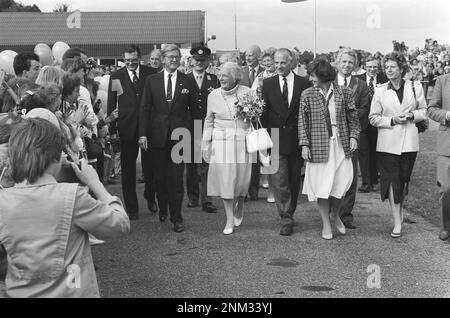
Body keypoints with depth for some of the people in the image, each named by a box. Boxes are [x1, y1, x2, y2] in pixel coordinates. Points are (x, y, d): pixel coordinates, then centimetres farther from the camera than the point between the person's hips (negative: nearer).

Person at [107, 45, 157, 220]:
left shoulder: (150, 73, 1)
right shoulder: (116, 76, 1)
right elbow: (111, 105, 2)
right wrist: (112, 129, -4)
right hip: (127, 127, 0)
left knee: (149, 164, 6)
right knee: (128, 167, 7)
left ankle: (150, 197, 33)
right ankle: (131, 207, 17)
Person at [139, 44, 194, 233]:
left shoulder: (187, 82, 4)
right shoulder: (152, 80, 5)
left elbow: (193, 109, 6)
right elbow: (144, 109, 3)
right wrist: (143, 134, -4)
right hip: (157, 135, 1)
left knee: (176, 178, -3)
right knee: (159, 176, 10)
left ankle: (176, 217, 4)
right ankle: (162, 209, 31)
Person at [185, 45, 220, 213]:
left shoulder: (214, 80, 8)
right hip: (190, 128, 1)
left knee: (207, 164, -4)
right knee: (191, 164, 9)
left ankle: (207, 200, 0)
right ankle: (192, 197, 23)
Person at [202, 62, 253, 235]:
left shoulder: (247, 92, -2)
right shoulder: (213, 95, 3)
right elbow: (209, 121, 12)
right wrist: (205, 143, 8)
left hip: (243, 141, -1)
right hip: (221, 141, 1)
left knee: (242, 178, 3)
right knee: (225, 178, -2)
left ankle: (239, 207, 35)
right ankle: (230, 220, 8)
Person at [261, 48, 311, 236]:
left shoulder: (304, 84, 2)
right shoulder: (268, 84, 5)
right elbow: (264, 113, 4)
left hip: (297, 140, 1)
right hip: (275, 140, 0)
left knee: (294, 181, 11)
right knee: (279, 181, -8)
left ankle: (289, 214, 27)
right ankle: (286, 219, -5)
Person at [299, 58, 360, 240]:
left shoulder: (344, 92, 1)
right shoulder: (307, 95, 0)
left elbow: (353, 118, 6)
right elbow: (302, 122, 1)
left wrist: (353, 137, -6)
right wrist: (304, 145, -7)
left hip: (341, 144, 1)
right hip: (319, 146, 0)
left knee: (341, 183, 1)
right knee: (321, 185, 3)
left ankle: (336, 216, 29)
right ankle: (326, 224, 18)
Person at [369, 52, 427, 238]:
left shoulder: (415, 88, 3)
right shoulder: (380, 91, 1)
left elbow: (424, 111, 10)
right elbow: (373, 118, 3)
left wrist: (412, 115, -10)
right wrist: (392, 120, -12)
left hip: (409, 141, 1)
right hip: (388, 141, -1)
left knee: (404, 179, 10)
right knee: (391, 179, -6)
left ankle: (400, 211, 34)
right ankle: (397, 222, -3)